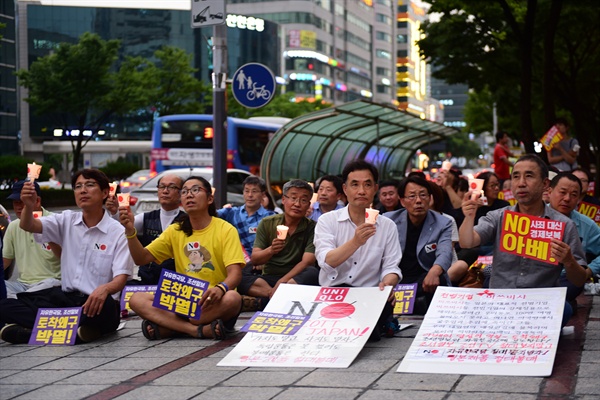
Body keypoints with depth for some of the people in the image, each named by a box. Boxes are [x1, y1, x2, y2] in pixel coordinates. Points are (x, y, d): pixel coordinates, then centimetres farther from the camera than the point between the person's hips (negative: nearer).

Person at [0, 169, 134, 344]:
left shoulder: (117, 232, -3)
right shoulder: (67, 220, 11)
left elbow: (121, 278, -11)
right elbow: (28, 226, -3)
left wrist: (105, 289, -36)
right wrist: (29, 206, -28)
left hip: (94, 304, -4)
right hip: (66, 298, 5)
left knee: (106, 304, -42)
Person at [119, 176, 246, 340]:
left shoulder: (225, 229, -2)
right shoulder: (175, 231, 12)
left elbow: (235, 273, -14)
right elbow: (142, 258, 5)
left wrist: (221, 288, -36)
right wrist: (130, 231, -12)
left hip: (212, 304, -4)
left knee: (232, 298, -38)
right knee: (137, 299, -20)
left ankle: (165, 328, -26)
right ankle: (200, 330, -31)